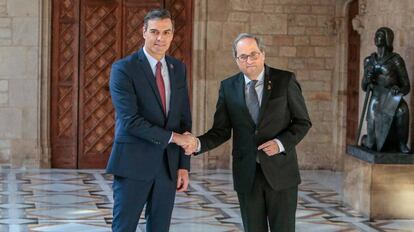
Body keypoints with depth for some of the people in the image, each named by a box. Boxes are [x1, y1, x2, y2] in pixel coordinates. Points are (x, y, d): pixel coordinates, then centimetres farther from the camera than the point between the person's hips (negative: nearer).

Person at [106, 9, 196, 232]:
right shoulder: (123, 69, -8)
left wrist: (184, 165, 5)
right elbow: (130, 120, -17)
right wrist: (171, 137, -13)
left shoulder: (178, 68, 10)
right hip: (134, 163, -5)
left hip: (168, 165, 5)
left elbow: (184, 119, 10)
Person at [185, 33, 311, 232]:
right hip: (246, 175, 2)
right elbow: (221, 131, 3)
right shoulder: (228, 87, 3)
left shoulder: (285, 80, -4)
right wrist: (198, 144, -16)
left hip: (280, 171, -2)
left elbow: (302, 122, 1)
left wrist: (281, 143, -15)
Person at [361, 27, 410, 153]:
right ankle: (366, 139, 37)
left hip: (392, 101, -3)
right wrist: (367, 78, -8)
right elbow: (364, 87, 14)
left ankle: (401, 144, -17)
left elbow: (406, 87, -1)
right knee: (372, 145, -3)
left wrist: (399, 90, -24)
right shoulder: (369, 61, 8)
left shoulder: (396, 60, -4)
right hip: (376, 102, 3)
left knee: (402, 110, -41)